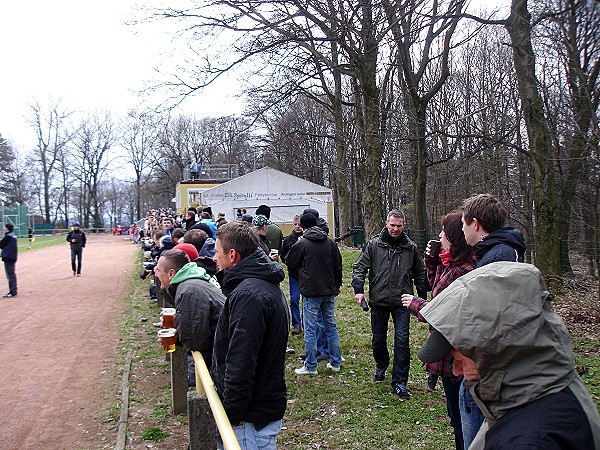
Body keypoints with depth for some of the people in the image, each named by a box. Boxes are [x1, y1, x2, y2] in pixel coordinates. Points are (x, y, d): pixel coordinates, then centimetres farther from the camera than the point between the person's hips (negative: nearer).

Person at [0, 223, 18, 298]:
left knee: (10, 275, -5)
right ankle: (13, 291, 22)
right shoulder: (13, 236, 12)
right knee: (12, 275, 15)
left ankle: (12, 292, -2)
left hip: (8, 257, -9)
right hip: (13, 257, 9)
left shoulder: (8, 236, -15)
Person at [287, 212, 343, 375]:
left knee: (310, 329, 2)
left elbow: (289, 263, 2)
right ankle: (336, 362, 22)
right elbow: (338, 265, 10)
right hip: (329, 290, 5)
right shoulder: (330, 242, 4)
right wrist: (337, 285, 22)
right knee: (331, 326, 14)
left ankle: (310, 366, 8)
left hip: (311, 291, -5)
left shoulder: (301, 244, -11)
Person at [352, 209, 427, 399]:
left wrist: (422, 298, 13)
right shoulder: (374, 245, -2)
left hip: (402, 303, 0)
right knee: (378, 339, 13)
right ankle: (381, 365, 43)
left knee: (402, 341, -4)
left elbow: (420, 274, 14)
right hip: (379, 301, 0)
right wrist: (358, 289, -10)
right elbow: (359, 267, 1)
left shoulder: (410, 248, 3)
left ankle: (399, 382, 7)